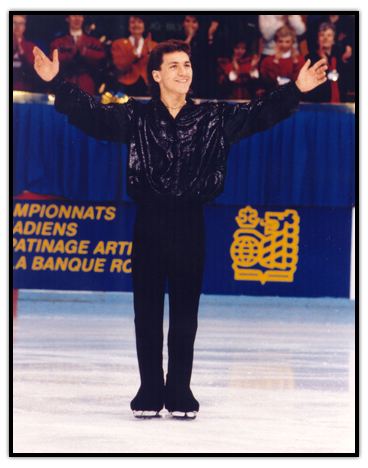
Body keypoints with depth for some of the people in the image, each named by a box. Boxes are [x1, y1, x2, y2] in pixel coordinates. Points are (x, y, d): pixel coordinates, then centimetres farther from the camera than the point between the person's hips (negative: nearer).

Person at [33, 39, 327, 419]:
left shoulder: (213, 118, 4)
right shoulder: (136, 117, 2)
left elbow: (259, 115, 1)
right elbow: (90, 113, -3)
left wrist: (296, 90, -10)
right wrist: (56, 83, -14)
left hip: (189, 221, 0)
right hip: (149, 220, 0)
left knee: (185, 312, 3)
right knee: (147, 311, 3)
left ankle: (180, 391, 12)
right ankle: (150, 390, 11)